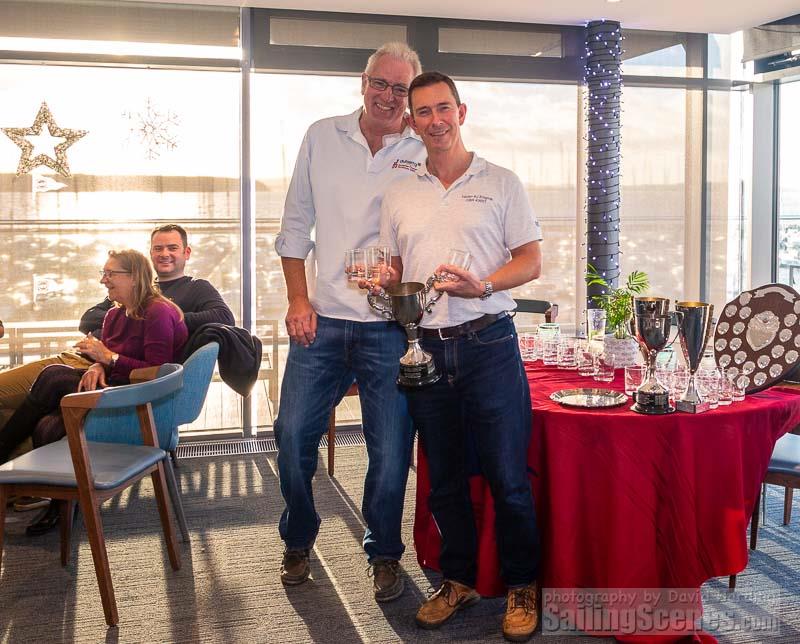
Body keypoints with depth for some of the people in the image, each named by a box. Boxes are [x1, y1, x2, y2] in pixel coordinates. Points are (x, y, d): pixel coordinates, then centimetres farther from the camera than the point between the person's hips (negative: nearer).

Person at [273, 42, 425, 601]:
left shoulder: (424, 152, 1)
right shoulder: (322, 137, 8)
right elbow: (296, 224, 10)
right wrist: (298, 299, 2)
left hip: (390, 326, -2)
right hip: (321, 320, 2)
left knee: (391, 450, 3)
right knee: (294, 436, 5)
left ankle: (385, 554, 26)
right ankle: (298, 543, 29)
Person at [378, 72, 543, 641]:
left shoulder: (501, 183, 4)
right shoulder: (400, 194, 14)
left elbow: (532, 261, 2)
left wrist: (483, 285, -16)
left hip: (488, 342, -3)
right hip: (425, 347, 4)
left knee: (507, 475, -2)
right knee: (443, 477, 12)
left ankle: (522, 586, 15)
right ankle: (459, 580, 27)